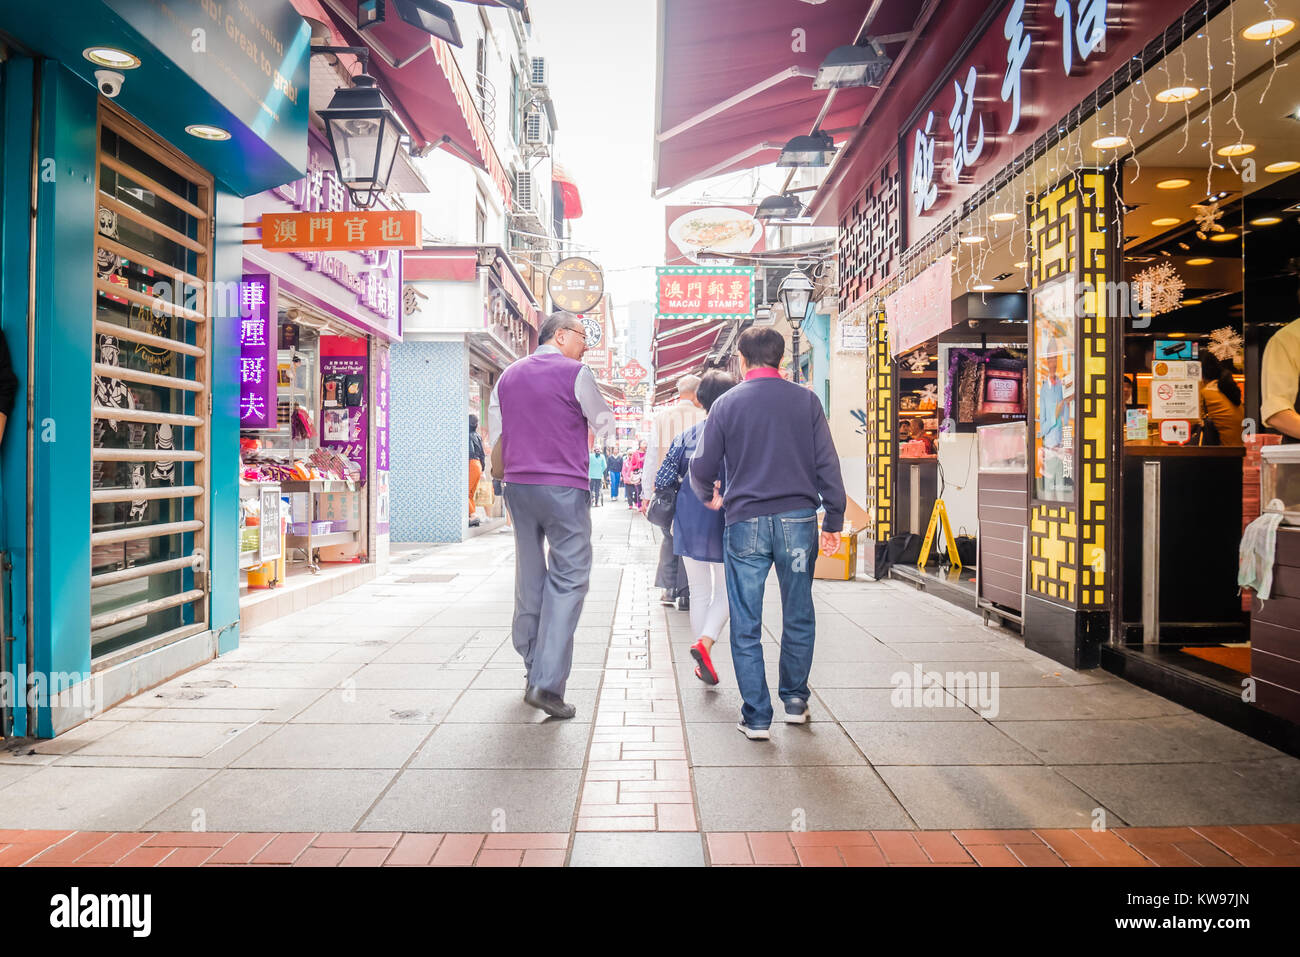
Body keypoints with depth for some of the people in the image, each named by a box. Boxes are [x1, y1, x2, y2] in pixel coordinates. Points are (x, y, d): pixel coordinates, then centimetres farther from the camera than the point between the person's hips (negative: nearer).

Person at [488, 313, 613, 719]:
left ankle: (533, 666, 26)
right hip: (563, 487, -6)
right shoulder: (575, 373, -5)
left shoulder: (508, 375, 12)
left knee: (529, 575, 16)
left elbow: (495, 434, 15)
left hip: (517, 485, 7)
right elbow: (604, 425, 5)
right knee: (568, 580, -5)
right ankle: (547, 683, -11)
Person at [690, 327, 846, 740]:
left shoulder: (727, 404, 3)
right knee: (798, 617, 16)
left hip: (745, 523, -1)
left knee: (746, 625, 6)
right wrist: (833, 520, 6)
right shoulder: (805, 400, 5)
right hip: (797, 519, 1)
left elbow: (701, 468, 3)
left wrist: (709, 497, 24)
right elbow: (828, 464, 1)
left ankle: (756, 717, 8)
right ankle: (795, 700, 27)